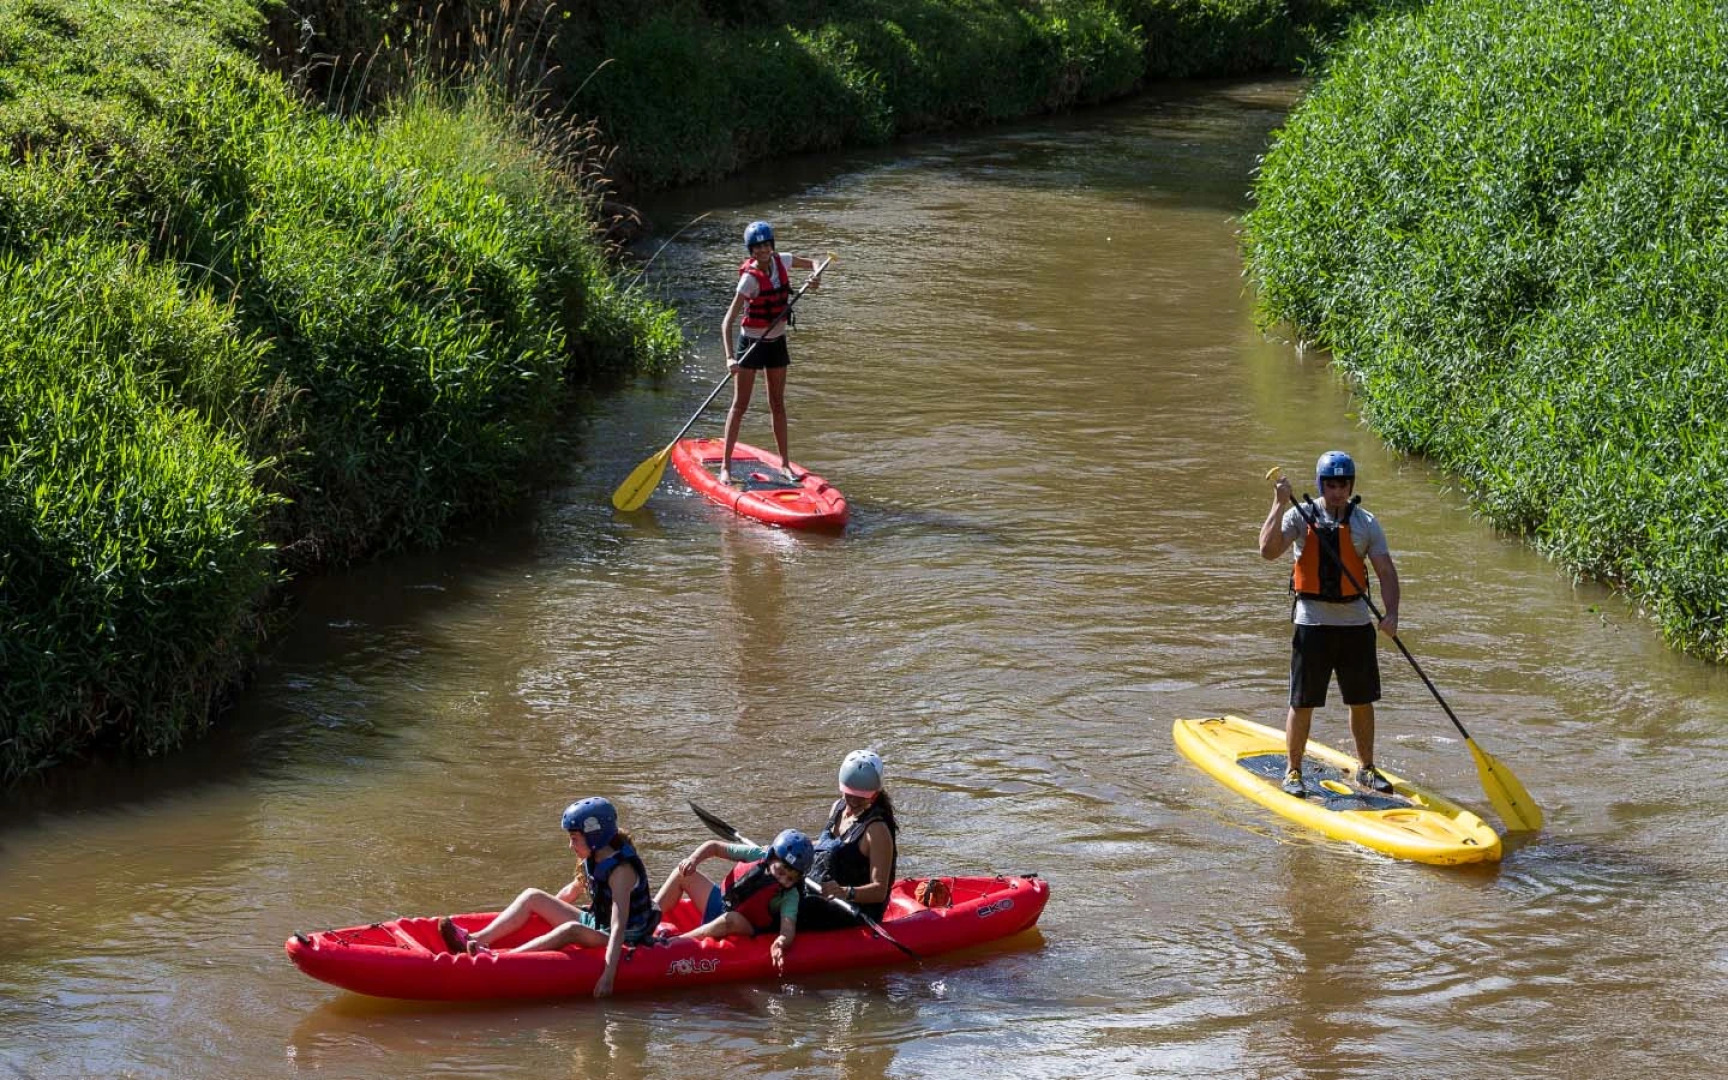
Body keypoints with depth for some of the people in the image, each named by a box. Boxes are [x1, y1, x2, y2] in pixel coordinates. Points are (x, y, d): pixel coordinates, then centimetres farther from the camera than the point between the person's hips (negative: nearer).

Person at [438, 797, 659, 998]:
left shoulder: (622, 870, -24)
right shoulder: (592, 860, 3)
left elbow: (619, 926, -34)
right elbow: (571, 892, 22)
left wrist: (609, 974, -42)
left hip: (625, 941, -9)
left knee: (570, 930, -39)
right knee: (532, 897, 2)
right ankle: (478, 939, -14)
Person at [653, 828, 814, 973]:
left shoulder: (790, 896, -22)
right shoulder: (756, 856, -13)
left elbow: (788, 928, -36)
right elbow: (714, 846, -3)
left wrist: (781, 944, -59)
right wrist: (693, 860, -22)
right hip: (718, 906, 6)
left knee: (730, 919, -41)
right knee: (683, 874, 0)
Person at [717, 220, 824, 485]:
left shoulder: (781, 262, -6)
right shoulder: (750, 278, -23)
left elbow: (812, 262, 13)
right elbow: (727, 322, -28)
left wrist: (816, 276, -11)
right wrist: (730, 357, -40)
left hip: (777, 343, 5)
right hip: (751, 343, -5)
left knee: (778, 405, 12)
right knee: (740, 405, -4)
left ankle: (784, 463, 20)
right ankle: (726, 466, -1)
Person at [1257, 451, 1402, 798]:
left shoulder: (1365, 523, 4)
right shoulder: (1301, 516, -2)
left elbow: (1386, 571, 0)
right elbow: (1268, 550, -17)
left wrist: (1391, 613, -15)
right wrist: (1280, 505, -24)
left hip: (1356, 623, 2)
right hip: (1312, 622, -2)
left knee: (1362, 701, 11)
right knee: (1303, 702, 0)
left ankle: (1366, 769, 25)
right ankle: (1293, 771, 12)